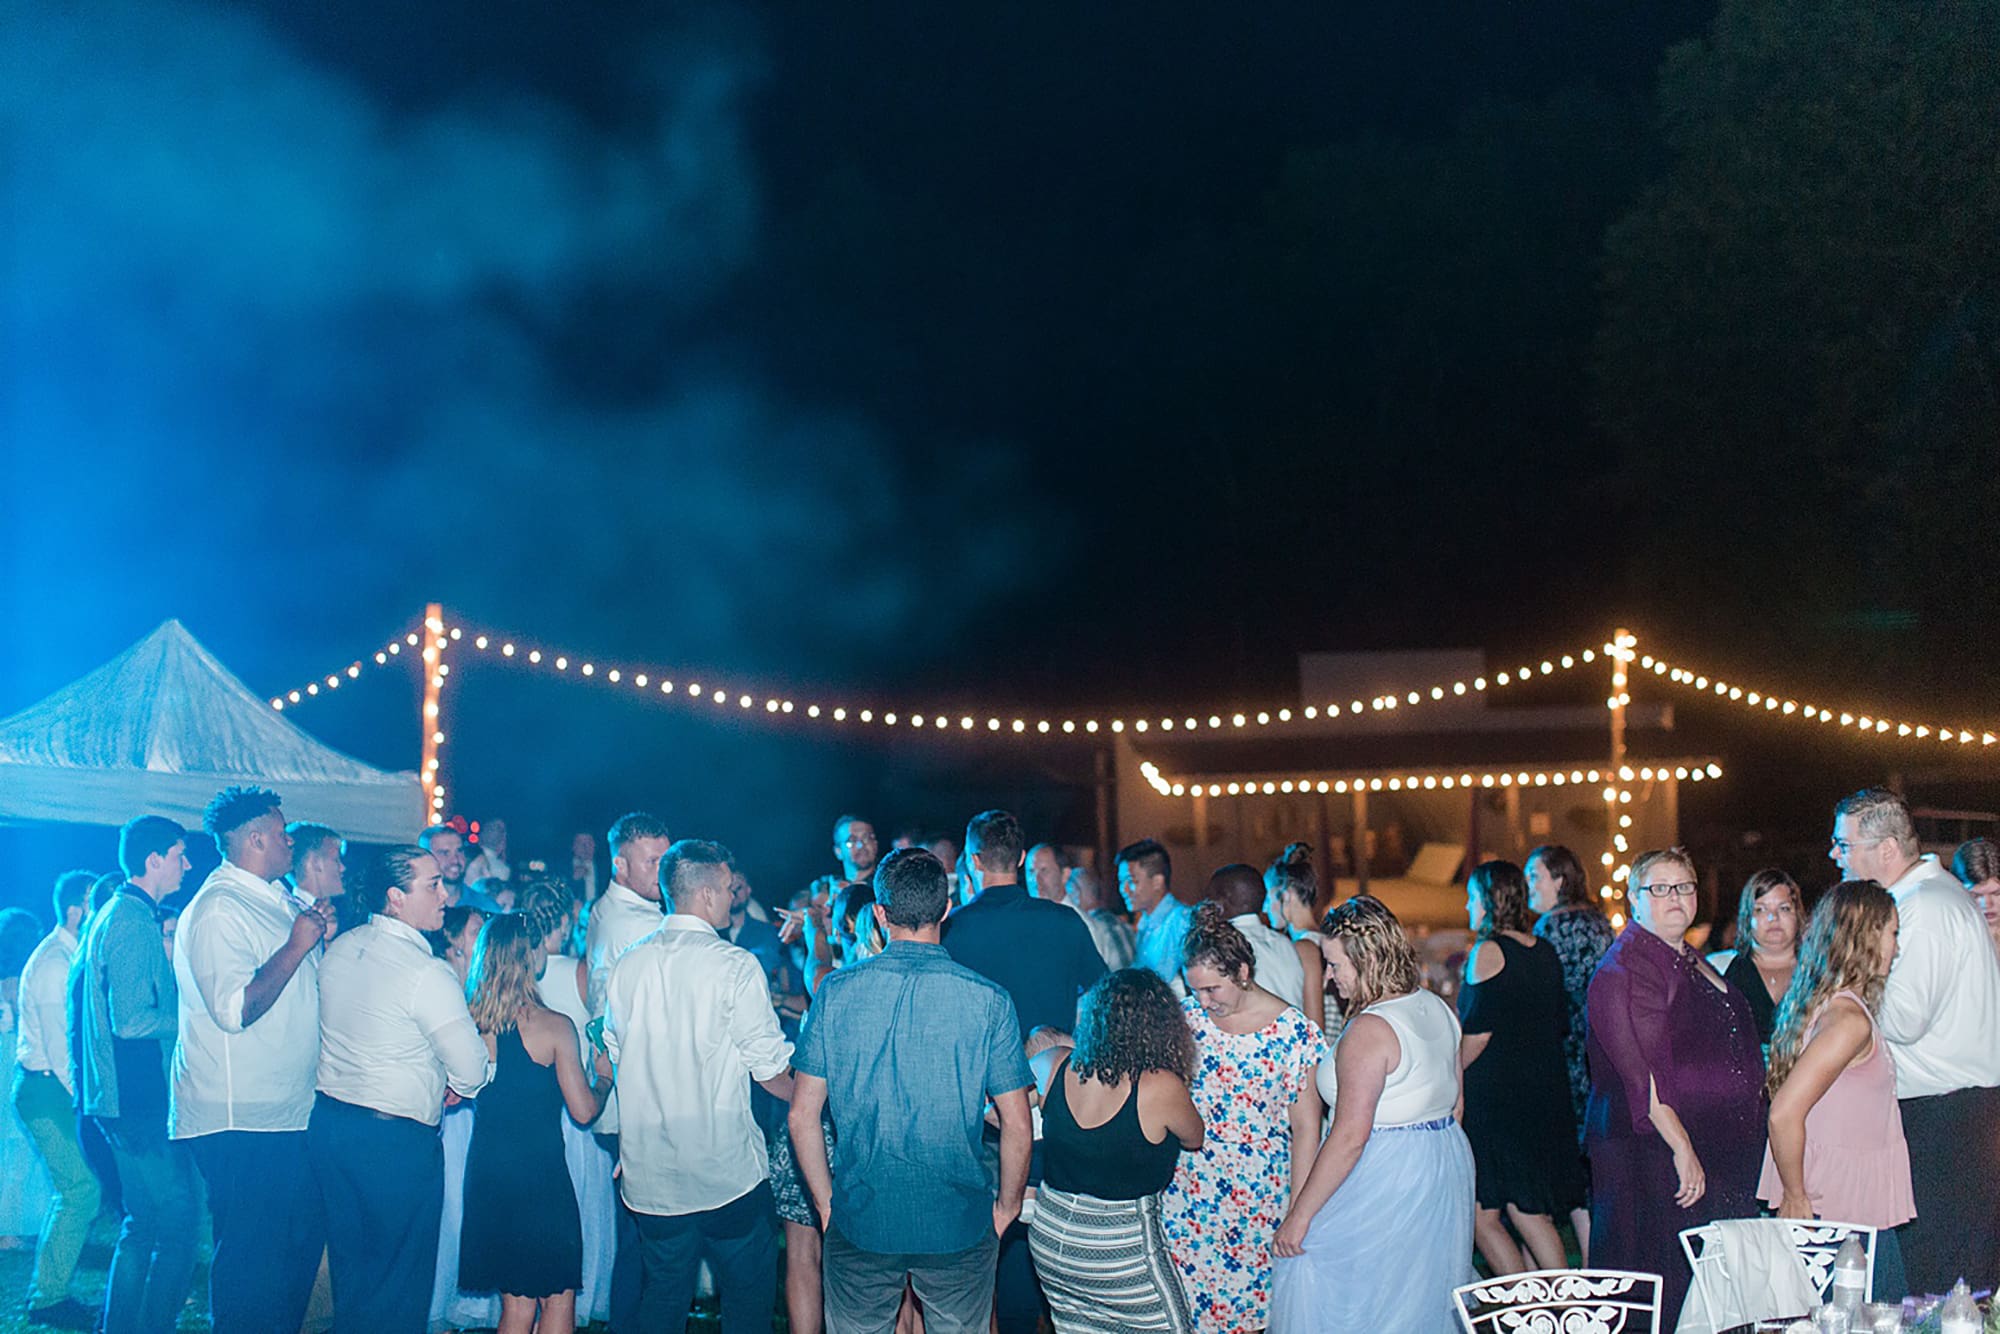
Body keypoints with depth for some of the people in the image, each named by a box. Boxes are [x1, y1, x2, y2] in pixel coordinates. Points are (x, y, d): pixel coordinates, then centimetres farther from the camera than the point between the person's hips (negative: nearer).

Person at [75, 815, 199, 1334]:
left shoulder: (107, 918, 16)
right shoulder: (135, 922, -16)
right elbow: (131, 1021, -22)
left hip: (116, 1096, 10)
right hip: (140, 1097, -10)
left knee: (143, 1224, 15)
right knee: (178, 1221, -7)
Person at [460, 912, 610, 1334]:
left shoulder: (472, 1022, -1)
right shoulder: (553, 1027, -13)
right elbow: (584, 1110, -9)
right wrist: (603, 1077, 10)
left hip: (486, 1169, 5)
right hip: (540, 1173, -5)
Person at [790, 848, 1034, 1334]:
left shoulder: (836, 992, -5)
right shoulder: (987, 1000, -9)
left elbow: (802, 1117, -2)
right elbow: (1017, 1124, -6)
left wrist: (826, 1201, 10)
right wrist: (1006, 1206, 9)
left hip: (860, 1222, 1)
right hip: (959, 1225, -1)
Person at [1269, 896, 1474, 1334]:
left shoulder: (1369, 1030, -21)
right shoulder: (1436, 1008, 6)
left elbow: (1349, 1137, -24)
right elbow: (1455, 1105, 14)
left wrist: (1299, 1216, -20)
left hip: (1386, 1181, -9)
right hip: (1447, 1173, 9)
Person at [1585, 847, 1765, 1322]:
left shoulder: (1692, 961, 18)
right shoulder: (1624, 969, -12)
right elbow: (1644, 1074, -19)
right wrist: (1681, 1148, -24)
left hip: (1719, 1152, 9)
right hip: (1654, 1155, -9)